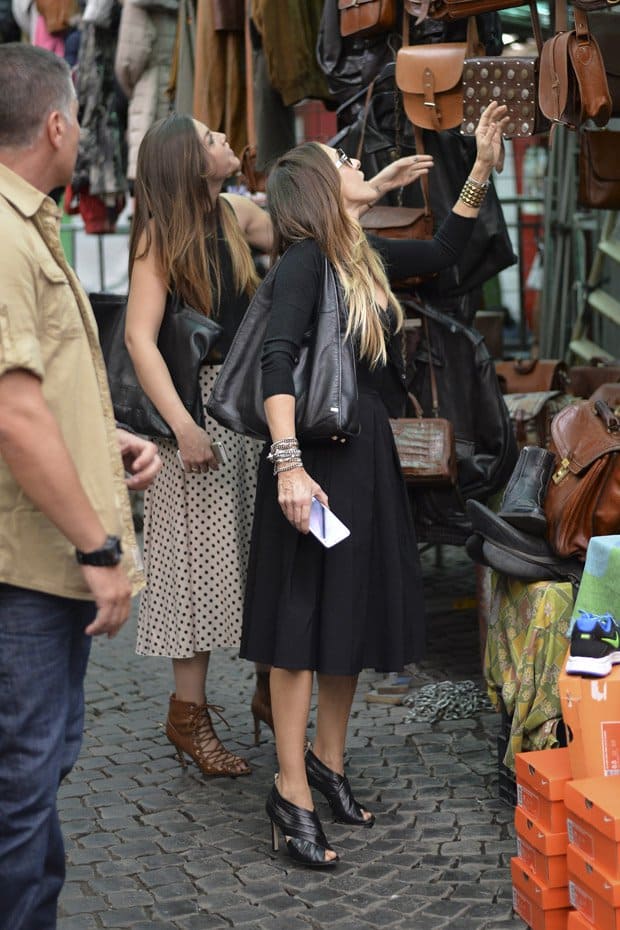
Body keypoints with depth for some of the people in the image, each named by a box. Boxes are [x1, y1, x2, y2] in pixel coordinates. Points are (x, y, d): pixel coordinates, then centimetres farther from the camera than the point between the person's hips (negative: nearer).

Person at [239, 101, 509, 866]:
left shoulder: (365, 256, 11)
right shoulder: (305, 260, -13)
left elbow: (442, 252, 27)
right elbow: (277, 359, -23)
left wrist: (482, 169, 21)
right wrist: (288, 465, -31)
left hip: (368, 451, 9)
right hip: (319, 456, -9)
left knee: (356, 607, 14)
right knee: (305, 615, -4)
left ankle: (328, 760, 29)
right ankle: (291, 793, 3)